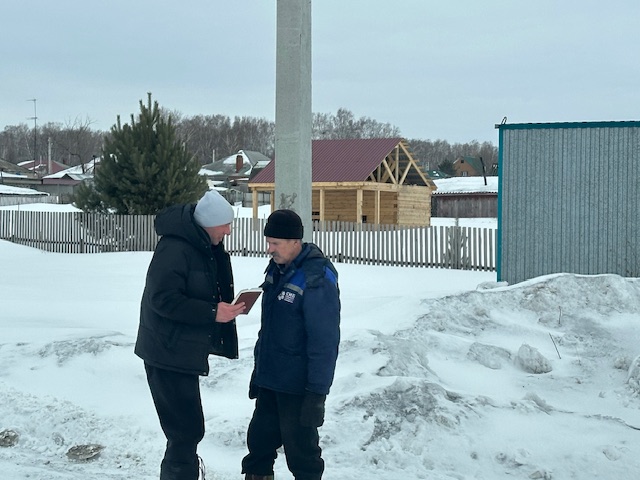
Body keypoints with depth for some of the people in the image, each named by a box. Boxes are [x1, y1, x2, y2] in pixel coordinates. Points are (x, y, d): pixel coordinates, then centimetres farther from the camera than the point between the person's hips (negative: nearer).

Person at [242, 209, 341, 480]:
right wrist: (259, 368, 19)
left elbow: (324, 341, -22)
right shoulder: (277, 268, 6)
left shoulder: (317, 279, -21)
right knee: (259, 440, 17)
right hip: (269, 380, 8)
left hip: (297, 386, -8)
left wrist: (317, 392, -21)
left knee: (300, 450, 4)